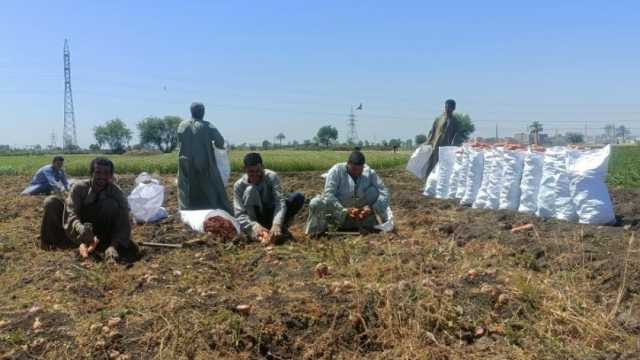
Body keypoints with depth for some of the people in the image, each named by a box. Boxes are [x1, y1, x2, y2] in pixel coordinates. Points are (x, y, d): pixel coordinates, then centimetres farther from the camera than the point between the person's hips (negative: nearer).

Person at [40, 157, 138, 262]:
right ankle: (49, 242, -3)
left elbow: (124, 224, -26)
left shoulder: (116, 193, -18)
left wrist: (113, 246, -44)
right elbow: (71, 214, -29)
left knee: (111, 204, -29)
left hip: (98, 234, -1)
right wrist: (80, 228, -52)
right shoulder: (79, 188, -17)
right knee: (52, 202, -18)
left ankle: (103, 244, -18)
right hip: (78, 233, 2)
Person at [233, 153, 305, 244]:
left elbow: (280, 201, -30)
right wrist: (254, 226, -44)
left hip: (272, 215, 1)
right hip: (256, 219, -1)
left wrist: (276, 224, -47)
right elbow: (239, 214, -24)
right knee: (250, 190, -30)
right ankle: (255, 232, -22)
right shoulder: (239, 185, -17)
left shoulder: (272, 177, -18)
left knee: (298, 197, -23)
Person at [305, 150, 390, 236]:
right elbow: (328, 195, -25)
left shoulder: (369, 173, -10)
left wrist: (372, 208, -30)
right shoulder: (336, 170, -17)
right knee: (315, 204, -30)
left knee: (374, 190, -18)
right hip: (339, 211, -2)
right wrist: (345, 211, -37)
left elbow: (384, 192, -14)